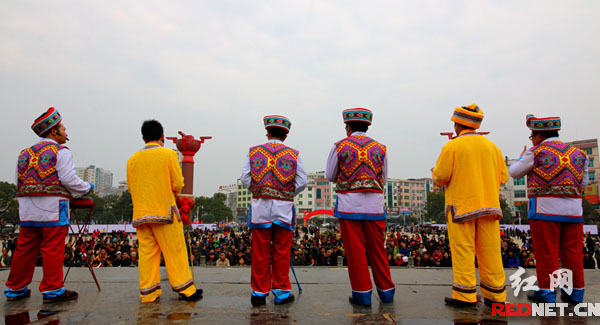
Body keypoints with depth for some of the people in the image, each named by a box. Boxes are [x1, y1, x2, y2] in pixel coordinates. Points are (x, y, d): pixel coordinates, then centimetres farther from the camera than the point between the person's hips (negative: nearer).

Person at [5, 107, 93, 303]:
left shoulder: (26, 153, 18)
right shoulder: (60, 151, -4)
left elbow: (20, 183, 17)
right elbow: (69, 180, -12)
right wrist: (87, 188, 3)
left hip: (27, 210, 7)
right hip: (53, 209, -7)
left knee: (25, 249, 12)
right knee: (53, 249, -3)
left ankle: (15, 288, 21)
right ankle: (52, 290, 1)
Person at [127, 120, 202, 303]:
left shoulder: (133, 159, 8)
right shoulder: (168, 154, -4)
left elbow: (131, 187, 12)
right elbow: (178, 184, -6)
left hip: (140, 213, 4)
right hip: (164, 210, -4)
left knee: (146, 253, 8)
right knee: (175, 252, 2)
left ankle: (148, 293, 13)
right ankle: (186, 290, 9)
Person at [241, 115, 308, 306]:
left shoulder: (253, 152, 5)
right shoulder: (293, 155, 3)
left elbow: (245, 178, 1)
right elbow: (302, 182, 0)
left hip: (260, 207, 1)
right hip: (284, 208, -1)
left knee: (260, 254, 7)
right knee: (281, 253, 7)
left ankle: (259, 293, 14)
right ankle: (281, 292, 15)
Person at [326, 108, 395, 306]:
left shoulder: (340, 146, 0)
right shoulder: (380, 148, 7)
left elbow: (330, 176, 6)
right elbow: (384, 179, 13)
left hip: (349, 206, -2)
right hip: (375, 206, 3)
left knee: (355, 251, 4)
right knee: (377, 250, 12)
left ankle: (362, 292, 10)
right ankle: (386, 291, 21)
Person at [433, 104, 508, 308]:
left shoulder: (452, 146, -5)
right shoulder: (491, 146, 9)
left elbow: (440, 177, -9)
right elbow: (503, 177, 10)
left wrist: (437, 176, 13)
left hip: (461, 206, -4)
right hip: (489, 205, 5)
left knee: (462, 251, 0)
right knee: (490, 252, 8)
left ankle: (465, 296, 3)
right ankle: (495, 296, 15)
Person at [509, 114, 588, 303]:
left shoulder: (536, 152, -4)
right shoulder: (577, 153, 12)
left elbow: (515, 173, 3)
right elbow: (583, 182, 17)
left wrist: (522, 157, 20)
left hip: (545, 209, -5)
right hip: (573, 210, 5)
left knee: (546, 252, -1)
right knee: (572, 252, 10)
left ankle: (546, 291, 3)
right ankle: (576, 291, 16)